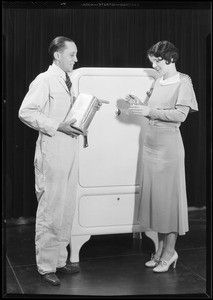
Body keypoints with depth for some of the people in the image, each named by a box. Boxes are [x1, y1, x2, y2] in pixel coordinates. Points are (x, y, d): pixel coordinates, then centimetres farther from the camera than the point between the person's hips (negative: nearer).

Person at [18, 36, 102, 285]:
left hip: (69, 150, 9)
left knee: (67, 208, 13)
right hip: (52, 151, -9)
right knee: (50, 209, -2)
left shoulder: (66, 82, 16)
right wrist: (57, 126, -20)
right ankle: (46, 267, 10)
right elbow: (25, 112, -17)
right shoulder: (44, 80, -11)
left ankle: (60, 259, 26)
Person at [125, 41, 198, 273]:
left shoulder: (182, 81, -5)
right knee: (153, 193, 8)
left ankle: (169, 253, 8)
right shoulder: (157, 82, 14)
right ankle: (161, 249, 18)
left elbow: (180, 115, -15)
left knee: (169, 194, -1)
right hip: (151, 141, 7)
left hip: (169, 143, -7)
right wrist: (138, 104, 2)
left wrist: (149, 111, -18)